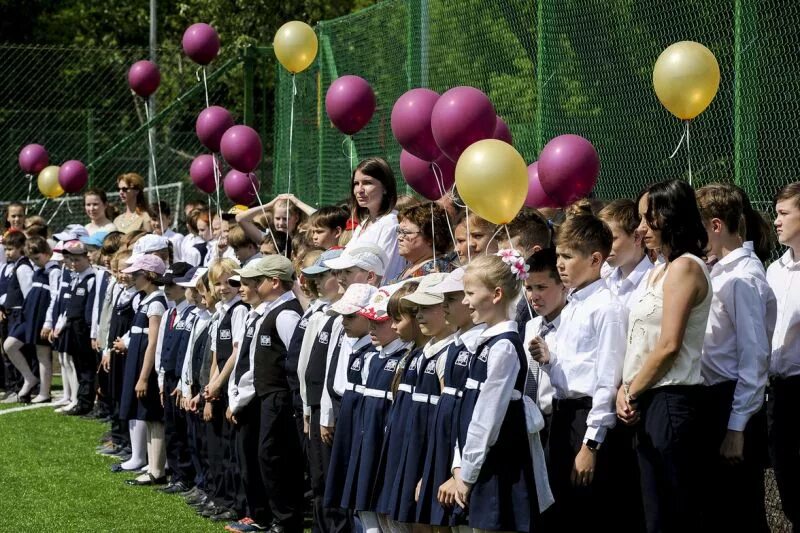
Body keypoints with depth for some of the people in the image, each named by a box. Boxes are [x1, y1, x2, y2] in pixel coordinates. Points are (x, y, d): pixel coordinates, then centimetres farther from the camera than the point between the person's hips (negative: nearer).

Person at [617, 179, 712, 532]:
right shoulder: (659, 272, 18)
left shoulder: (684, 267, -11)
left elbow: (669, 346, -17)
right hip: (650, 402, 10)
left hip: (672, 400, -10)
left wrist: (632, 393, -8)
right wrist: (626, 390, 1)